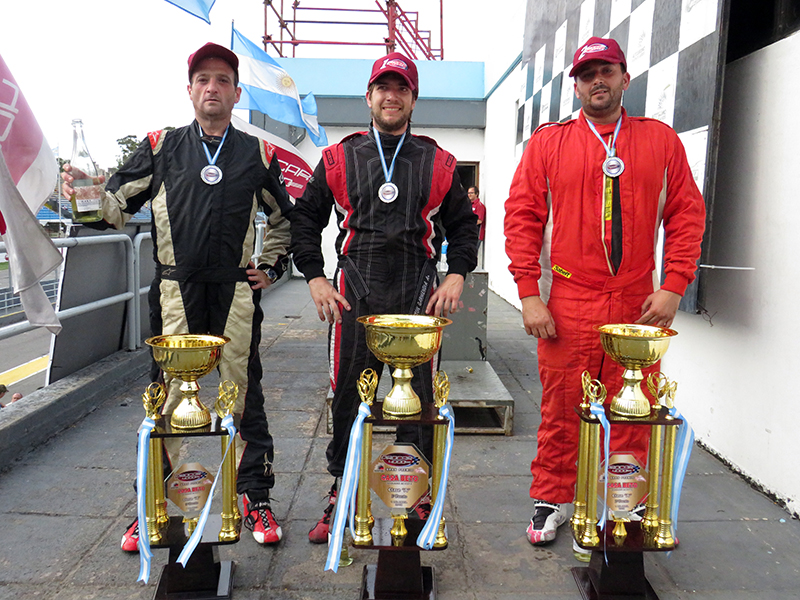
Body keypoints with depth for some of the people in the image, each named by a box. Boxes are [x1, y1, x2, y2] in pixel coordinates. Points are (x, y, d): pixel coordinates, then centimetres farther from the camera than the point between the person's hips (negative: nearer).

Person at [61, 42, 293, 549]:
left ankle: (255, 498, 17)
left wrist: (272, 267, 12)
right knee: (166, 395, 4)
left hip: (236, 292, 0)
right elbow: (118, 204, 7)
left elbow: (284, 219, 21)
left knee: (244, 393, 4)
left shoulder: (257, 155, 10)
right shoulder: (161, 147, 10)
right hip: (176, 290, 0)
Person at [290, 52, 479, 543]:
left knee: (418, 401, 5)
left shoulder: (438, 163, 10)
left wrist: (457, 275, 2)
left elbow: (463, 225, 16)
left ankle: (419, 499, 22)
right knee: (348, 398, 6)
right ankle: (340, 498, 23)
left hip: (419, 299, 0)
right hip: (354, 298, 0)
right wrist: (315, 277, 1)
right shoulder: (339, 158, 9)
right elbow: (306, 220, 12)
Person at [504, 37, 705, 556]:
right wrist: (529, 294, -7)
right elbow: (522, 219, 1)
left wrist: (673, 286, -3)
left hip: (637, 307, 2)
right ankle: (551, 501, 24)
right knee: (561, 411, 6)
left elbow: (687, 216, 8)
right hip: (566, 307, -1)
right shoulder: (548, 143, 6)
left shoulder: (661, 141, 11)